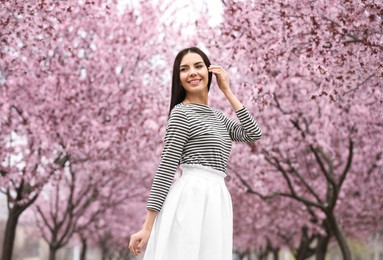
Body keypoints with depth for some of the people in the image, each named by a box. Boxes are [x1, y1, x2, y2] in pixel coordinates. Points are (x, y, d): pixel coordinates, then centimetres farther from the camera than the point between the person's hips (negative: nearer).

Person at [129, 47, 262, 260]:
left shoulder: (216, 116, 19)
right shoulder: (181, 113, -4)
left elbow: (254, 134, 7)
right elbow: (166, 168, -9)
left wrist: (228, 92, 8)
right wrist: (148, 227, -13)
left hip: (216, 201, 7)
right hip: (192, 199, -7)